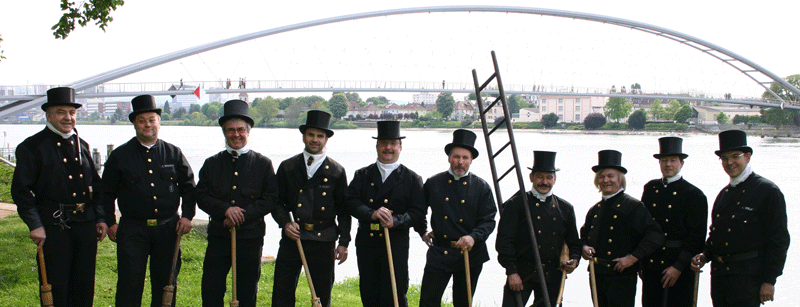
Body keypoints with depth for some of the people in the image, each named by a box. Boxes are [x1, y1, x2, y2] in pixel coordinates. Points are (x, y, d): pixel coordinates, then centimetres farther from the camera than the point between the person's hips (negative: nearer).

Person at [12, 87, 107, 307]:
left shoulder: (82, 146, 14)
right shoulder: (32, 147, -4)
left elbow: (95, 185, 19)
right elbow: (21, 190, -6)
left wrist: (100, 218, 11)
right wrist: (35, 225, -13)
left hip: (85, 223, 5)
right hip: (54, 225, -5)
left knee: (85, 284, 10)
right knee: (55, 285, -1)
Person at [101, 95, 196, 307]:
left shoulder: (174, 154, 8)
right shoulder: (120, 156, 4)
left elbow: (189, 187, 11)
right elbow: (107, 193, 7)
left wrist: (187, 216, -1)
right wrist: (110, 223, 0)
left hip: (168, 228, 2)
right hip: (133, 230, -2)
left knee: (165, 285, 8)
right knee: (129, 285, -1)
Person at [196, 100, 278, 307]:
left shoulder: (263, 164, 5)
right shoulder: (212, 164, 9)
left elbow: (271, 199, -2)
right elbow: (201, 197, 2)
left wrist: (243, 214, -15)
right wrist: (225, 209, -16)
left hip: (251, 238, -1)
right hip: (218, 237, 1)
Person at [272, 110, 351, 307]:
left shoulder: (336, 172, 6)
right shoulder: (288, 167, 9)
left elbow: (344, 209, 6)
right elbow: (277, 201, 10)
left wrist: (343, 242, 0)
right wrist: (285, 222, -9)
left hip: (323, 241, -1)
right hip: (292, 239, 1)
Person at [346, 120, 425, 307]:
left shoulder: (412, 179, 6)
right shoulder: (362, 175, 12)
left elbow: (418, 212, -1)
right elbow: (351, 201, -1)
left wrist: (395, 221, -19)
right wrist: (371, 214, -20)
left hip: (396, 244, -3)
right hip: (366, 241, 3)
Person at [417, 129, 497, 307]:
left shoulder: (482, 188, 2)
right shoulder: (433, 184, 4)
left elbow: (488, 221, -5)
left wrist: (474, 237, -21)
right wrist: (423, 231, 10)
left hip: (470, 255, 0)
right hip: (438, 253, 0)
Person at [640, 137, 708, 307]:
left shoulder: (694, 195, -3)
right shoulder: (650, 188, 10)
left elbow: (696, 236, -8)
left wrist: (678, 267, -14)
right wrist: (639, 261, 7)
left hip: (681, 267, -4)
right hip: (651, 265, 4)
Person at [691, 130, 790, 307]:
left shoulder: (768, 191, -5)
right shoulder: (724, 194, 17)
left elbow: (779, 240, -9)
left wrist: (769, 281, -13)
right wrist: (705, 255, 5)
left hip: (748, 277, -7)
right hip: (719, 275, 7)